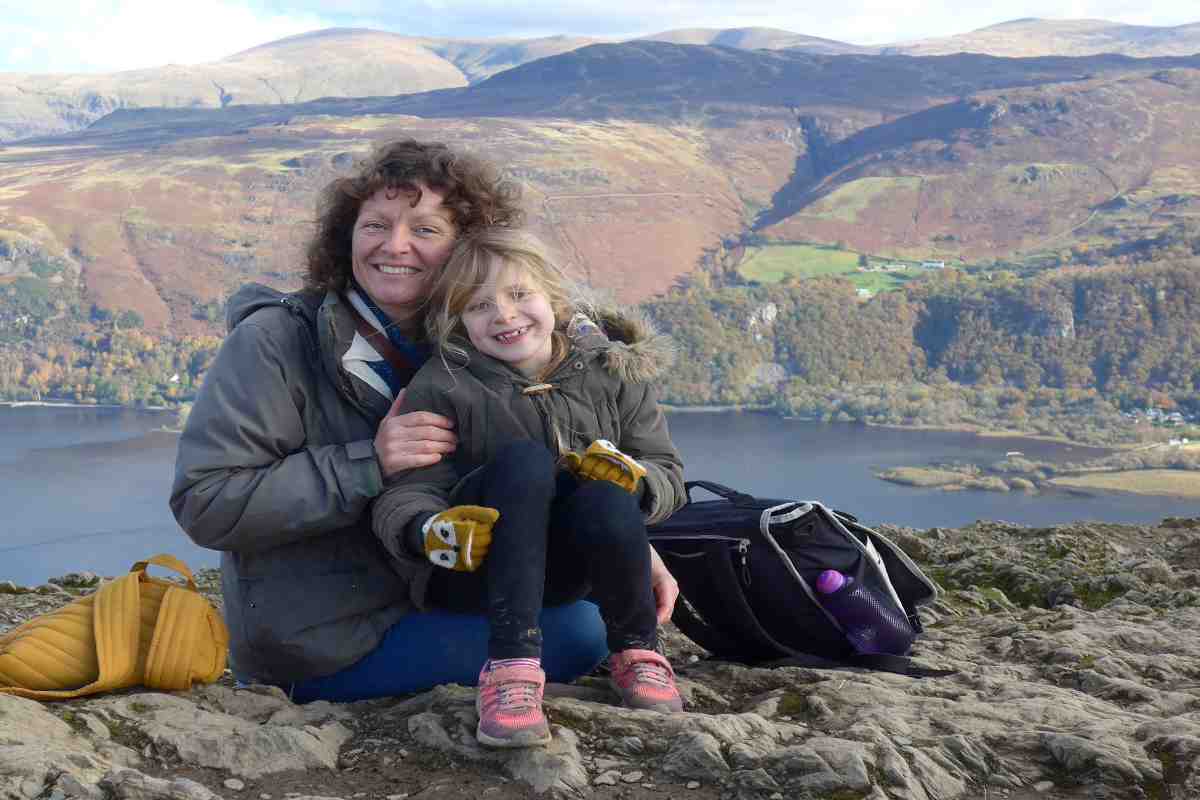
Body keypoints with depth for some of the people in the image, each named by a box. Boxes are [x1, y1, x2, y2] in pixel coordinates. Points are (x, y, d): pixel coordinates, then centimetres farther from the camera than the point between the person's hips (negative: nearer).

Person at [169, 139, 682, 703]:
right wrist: (366, 466, -28)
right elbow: (204, 503, -22)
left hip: (418, 603, 8)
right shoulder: (274, 342, -16)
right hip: (320, 645, -8)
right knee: (576, 631, -17)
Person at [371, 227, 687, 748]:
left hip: (571, 568, 2)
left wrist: (631, 476, -23)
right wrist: (430, 530, -37)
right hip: (475, 568, -2)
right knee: (523, 460, -32)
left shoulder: (612, 368, -1)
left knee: (605, 497, -33)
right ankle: (511, 667, -37)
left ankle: (636, 651, -7)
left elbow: (666, 474, 0)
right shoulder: (443, 386, -8)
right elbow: (404, 494, -14)